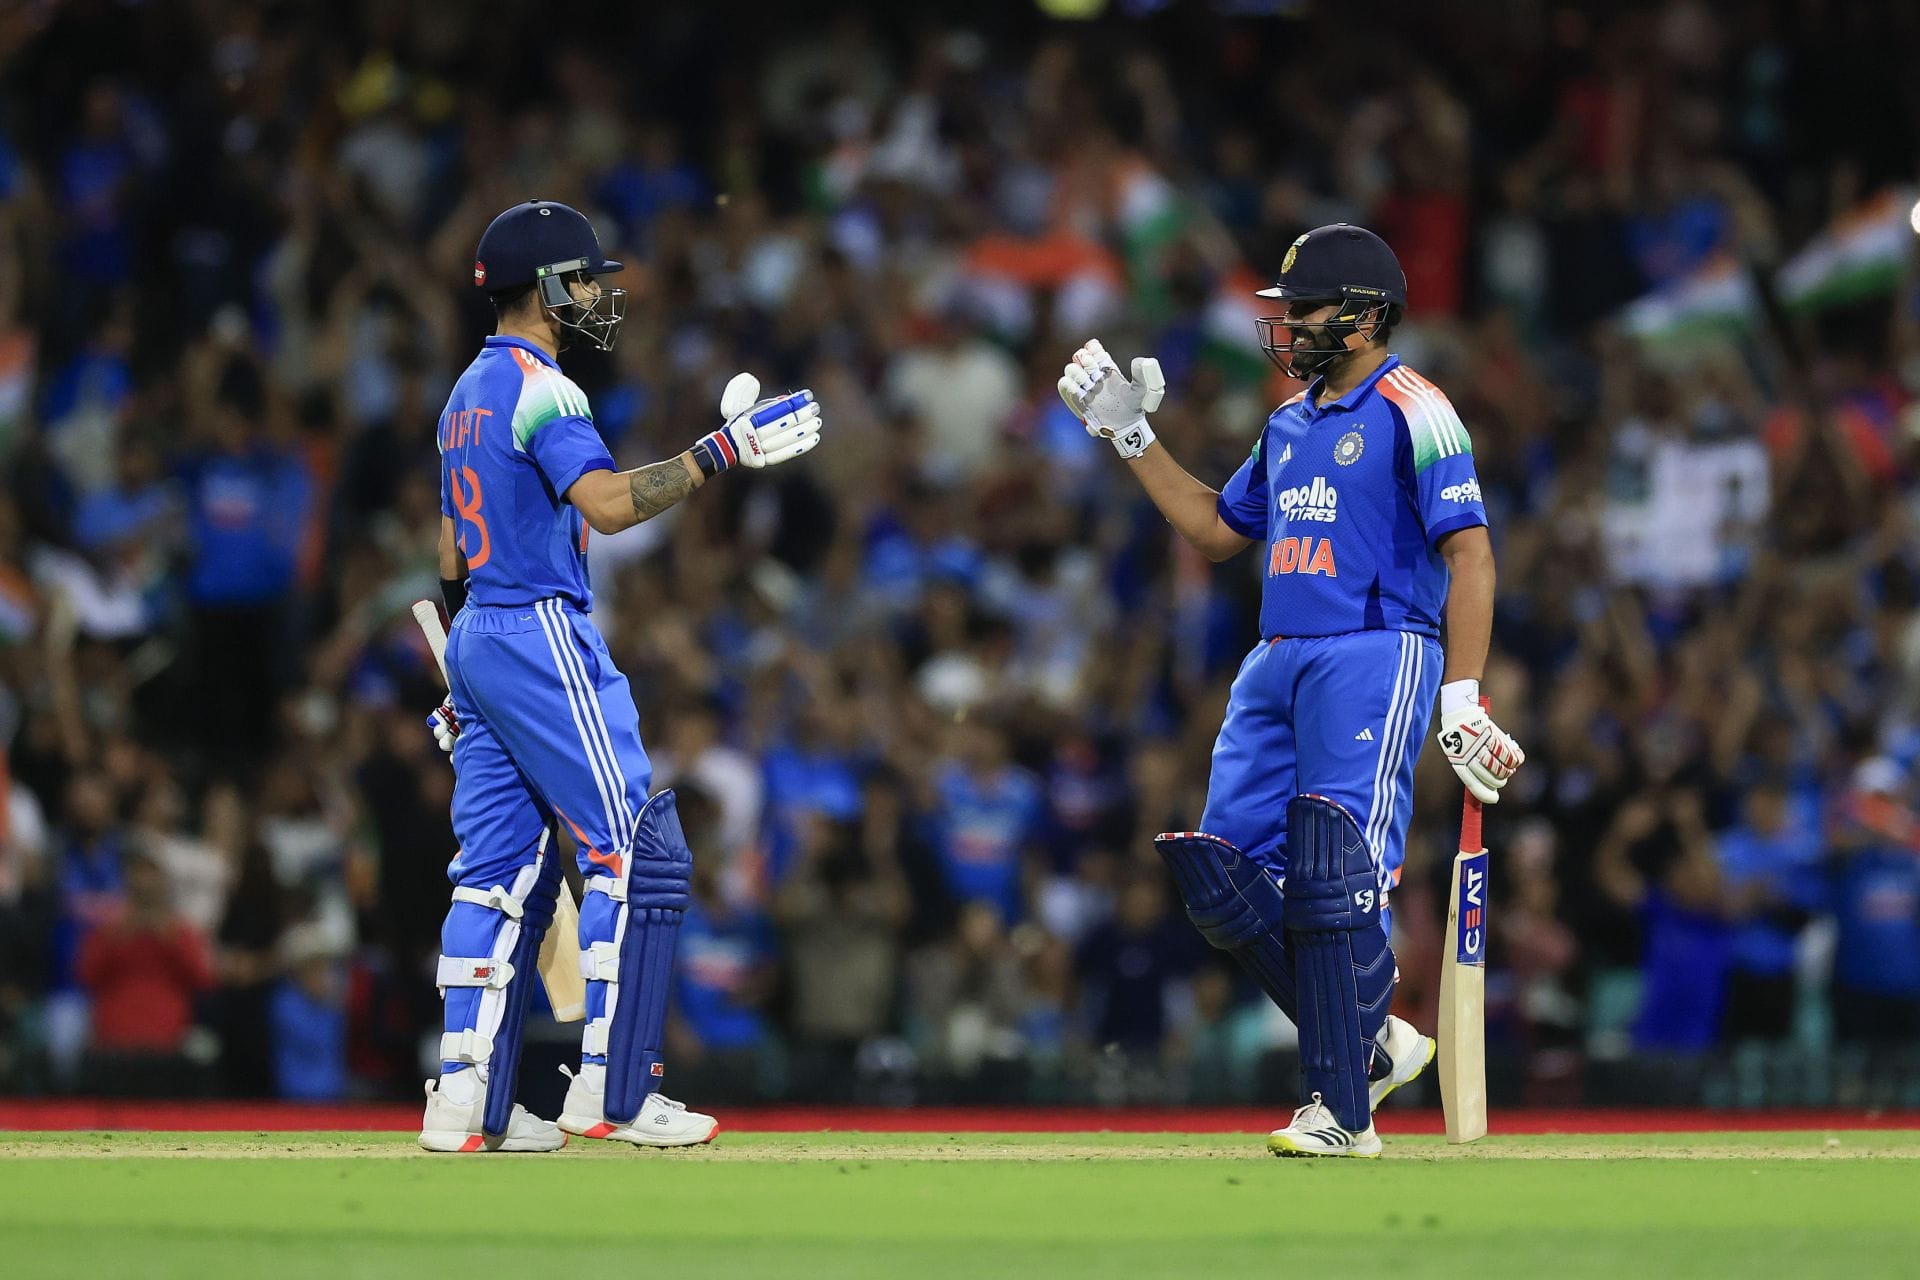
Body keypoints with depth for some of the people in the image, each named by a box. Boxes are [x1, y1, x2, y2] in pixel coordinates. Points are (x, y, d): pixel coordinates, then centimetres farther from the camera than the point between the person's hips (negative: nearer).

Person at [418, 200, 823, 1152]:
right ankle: (611, 1089, -10)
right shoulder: (540, 388, -12)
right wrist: (723, 451, -32)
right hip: (543, 637, -10)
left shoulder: (469, 394, 17)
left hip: (476, 643, 10)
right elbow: (607, 504, -28)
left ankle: (467, 1101, 4)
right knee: (639, 851, -7)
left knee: (502, 868, 8)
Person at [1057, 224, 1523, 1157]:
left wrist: (1462, 699, -21)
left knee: (1335, 876, -16)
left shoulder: (1412, 413, -6)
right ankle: (1370, 1041, 14)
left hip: (1376, 653, -8)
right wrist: (1129, 435, 23)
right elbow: (1216, 530, 29)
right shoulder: (1290, 424, 19)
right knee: (1227, 871, 0)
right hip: (1277, 661, 8)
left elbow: (1471, 557, -12)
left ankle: (1342, 1108, -11)